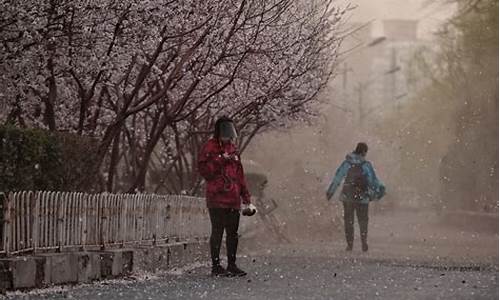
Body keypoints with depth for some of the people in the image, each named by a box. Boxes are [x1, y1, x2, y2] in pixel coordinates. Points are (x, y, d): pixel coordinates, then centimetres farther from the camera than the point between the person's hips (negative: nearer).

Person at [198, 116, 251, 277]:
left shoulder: (233, 149, 19)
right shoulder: (210, 148, -3)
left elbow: (239, 173, 23)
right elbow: (204, 170, -13)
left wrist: (245, 194, 21)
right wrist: (220, 160, -21)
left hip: (233, 199, 7)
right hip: (217, 198, -7)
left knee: (233, 232, 10)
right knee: (218, 231, -5)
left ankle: (232, 265, 17)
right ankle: (216, 265, 0)